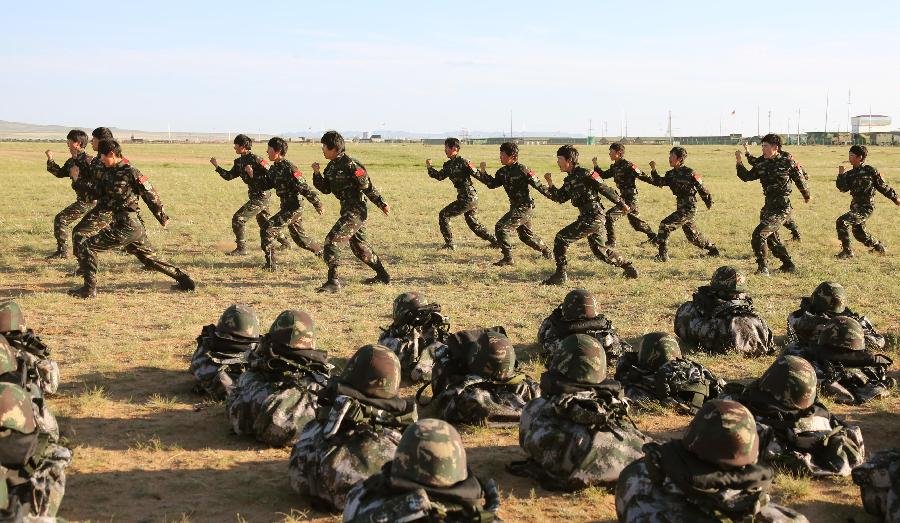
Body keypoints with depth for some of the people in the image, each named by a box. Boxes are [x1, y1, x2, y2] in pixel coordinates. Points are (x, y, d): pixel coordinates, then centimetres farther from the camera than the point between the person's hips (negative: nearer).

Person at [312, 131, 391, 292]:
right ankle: (383, 275, 37)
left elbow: (368, 187, -15)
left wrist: (382, 204, -12)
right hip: (348, 211, 10)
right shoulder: (332, 166, 9)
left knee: (332, 240, -17)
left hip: (356, 212, -10)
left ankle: (333, 282, -17)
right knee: (360, 247, 21)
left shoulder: (350, 165, -18)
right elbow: (326, 189, 14)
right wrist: (317, 174, -1)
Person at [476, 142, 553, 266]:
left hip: (524, 207, -9)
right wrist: (482, 173, 0)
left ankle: (508, 258, -12)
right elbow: (492, 184, 12)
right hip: (516, 207, 9)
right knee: (526, 235, 23)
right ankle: (546, 251, 44)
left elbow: (538, 185, -18)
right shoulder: (503, 172, 6)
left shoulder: (521, 169, -18)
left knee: (501, 227, -16)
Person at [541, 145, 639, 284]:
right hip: (587, 217, 10)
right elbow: (560, 198, 15)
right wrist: (550, 184, 0)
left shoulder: (584, 174, -14)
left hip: (593, 217, -10)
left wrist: (621, 204, -9)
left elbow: (605, 189, -12)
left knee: (561, 238, -10)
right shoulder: (569, 179, 14)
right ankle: (628, 267, 31)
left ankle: (561, 274, -6)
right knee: (599, 250, 19)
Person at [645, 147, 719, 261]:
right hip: (681, 208, 9)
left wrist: (709, 202, -1)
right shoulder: (671, 174, 7)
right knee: (692, 235, 21)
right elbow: (659, 182, 6)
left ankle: (663, 255, -16)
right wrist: (653, 170, -8)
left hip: (689, 208, -9)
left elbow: (701, 188, -9)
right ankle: (712, 249, 39)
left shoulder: (689, 173, -16)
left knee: (665, 225, -18)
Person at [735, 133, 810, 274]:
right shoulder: (762, 165, 7)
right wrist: (739, 163, -7)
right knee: (772, 238, 21)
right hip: (769, 207, 8)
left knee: (759, 234, -19)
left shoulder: (787, 163, -9)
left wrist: (807, 196, 17)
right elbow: (747, 176, 7)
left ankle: (763, 268, -11)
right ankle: (788, 265, 38)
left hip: (781, 209, -8)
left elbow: (800, 180, 4)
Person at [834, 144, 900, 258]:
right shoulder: (850, 174, 7)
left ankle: (847, 251, -13)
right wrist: (841, 174, -13)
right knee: (858, 232, 21)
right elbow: (843, 188, -4)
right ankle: (878, 247, 45)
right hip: (856, 207, 8)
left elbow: (883, 186, -1)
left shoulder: (870, 171, -10)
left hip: (866, 207, -8)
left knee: (842, 222, -22)